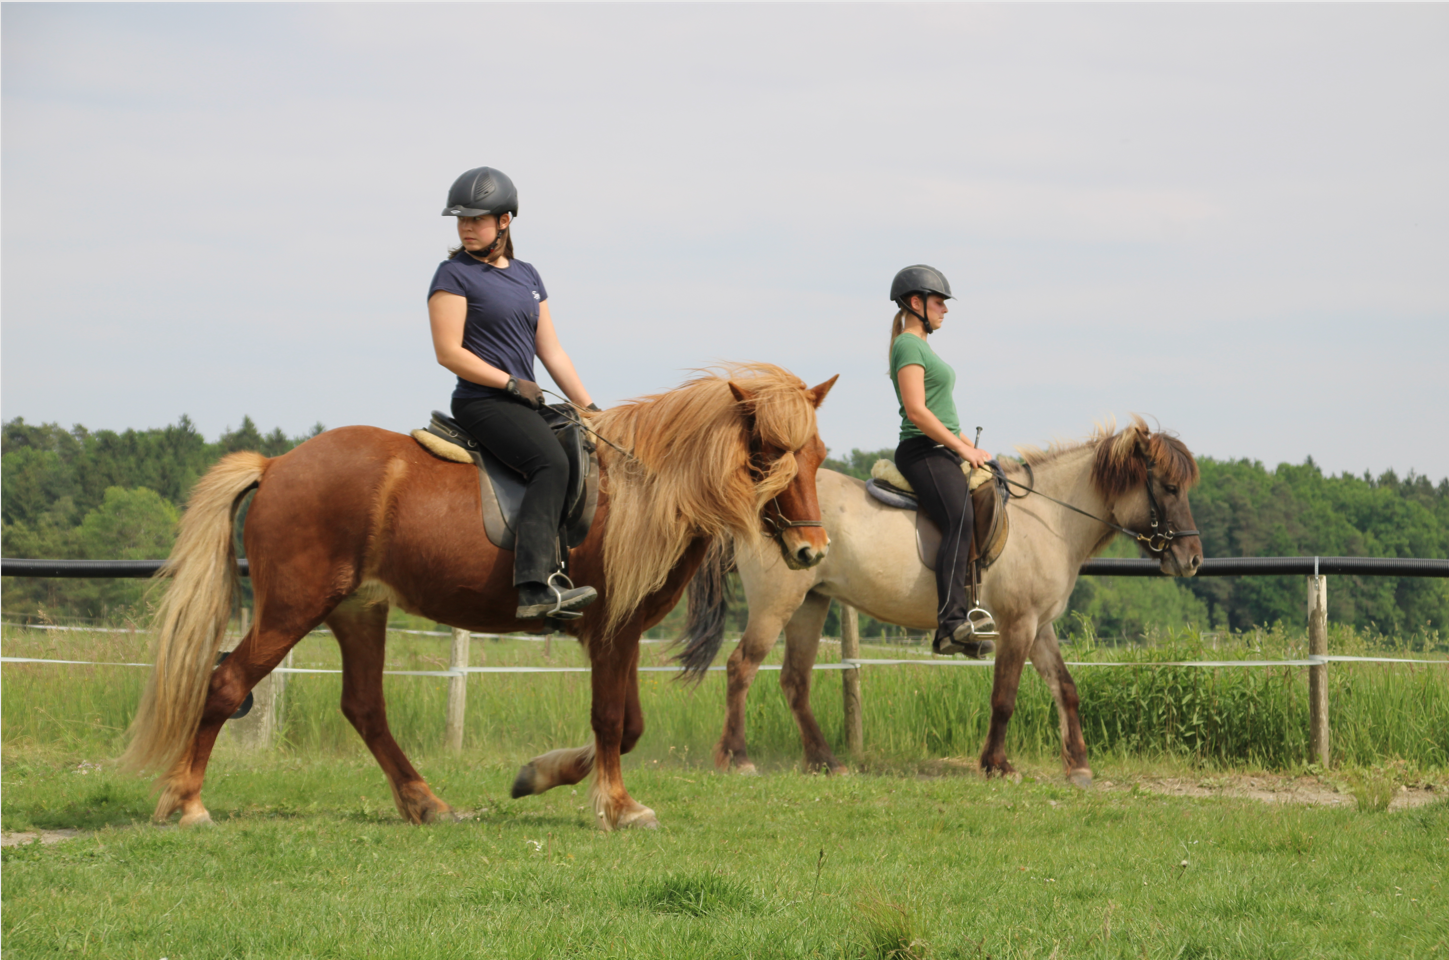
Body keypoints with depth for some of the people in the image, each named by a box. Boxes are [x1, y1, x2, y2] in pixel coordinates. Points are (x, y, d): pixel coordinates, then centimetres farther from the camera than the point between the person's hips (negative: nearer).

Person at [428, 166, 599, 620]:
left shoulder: (527, 276, 17)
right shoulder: (455, 275, -4)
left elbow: (551, 351, 17)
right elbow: (449, 352, -12)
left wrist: (589, 407, 11)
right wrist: (512, 383, -15)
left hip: (522, 404, 8)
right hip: (482, 401, -8)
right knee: (551, 463, -28)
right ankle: (534, 587, -41)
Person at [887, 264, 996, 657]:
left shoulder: (921, 346, 23)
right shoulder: (909, 346, -9)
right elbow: (917, 411, -19)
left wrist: (971, 446, 19)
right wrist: (961, 447, -14)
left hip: (942, 452, 11)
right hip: (924, 452, -11)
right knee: (960, 522, -28)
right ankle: (952, 621, -41)